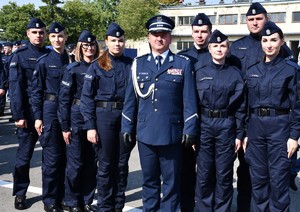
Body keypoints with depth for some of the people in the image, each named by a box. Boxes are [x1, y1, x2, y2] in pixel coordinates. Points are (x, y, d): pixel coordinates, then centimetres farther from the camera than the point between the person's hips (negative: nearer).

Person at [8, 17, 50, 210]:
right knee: (24, 154, 4)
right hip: (29, 111, -3)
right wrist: (19, 115, -14)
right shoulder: (20, 56, -1)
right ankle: (20, 193, 18)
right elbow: (16, 87, -7)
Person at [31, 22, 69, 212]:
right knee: (52, 157, -2)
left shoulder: (70, 60, 8)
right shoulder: (44, 61, -2)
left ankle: (62, 196, 22)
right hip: (50, 110, -4)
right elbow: (36, 91, -3)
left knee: (65, 155, 9)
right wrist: (38, 117, -8)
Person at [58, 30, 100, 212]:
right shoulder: (73, 69, -3)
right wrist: (65, 126, -8)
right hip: (77, 119, -3)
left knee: (92, 163, 9)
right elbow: (64, 98, -4)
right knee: (75, 163, 3)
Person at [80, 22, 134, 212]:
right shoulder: (97, 66, -1)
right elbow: (87, 97, -4)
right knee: (106, 164, 5)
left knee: (122, 164, 10)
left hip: (127, 117, 2)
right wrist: (90, 126, -10)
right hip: (104, 117, -2)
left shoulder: (131, 65, 5)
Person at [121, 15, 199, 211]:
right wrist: (127, 128, 6)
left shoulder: (184, 64, 1)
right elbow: (131, 98, 9)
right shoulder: (138, 64, 8)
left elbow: (190, 100, -2)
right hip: (145, 133, 3)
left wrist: (190, 130, -6)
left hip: (172, 134, -2)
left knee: (171, 182, 8)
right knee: (149, 180, 14)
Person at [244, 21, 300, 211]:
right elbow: (247, 104, 12)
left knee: (278, 180, 0)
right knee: (258, 178, 11)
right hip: (256, 127, 4)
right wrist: (245, 132, 9)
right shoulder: (252, 71, 9)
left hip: (280, 127, -4)